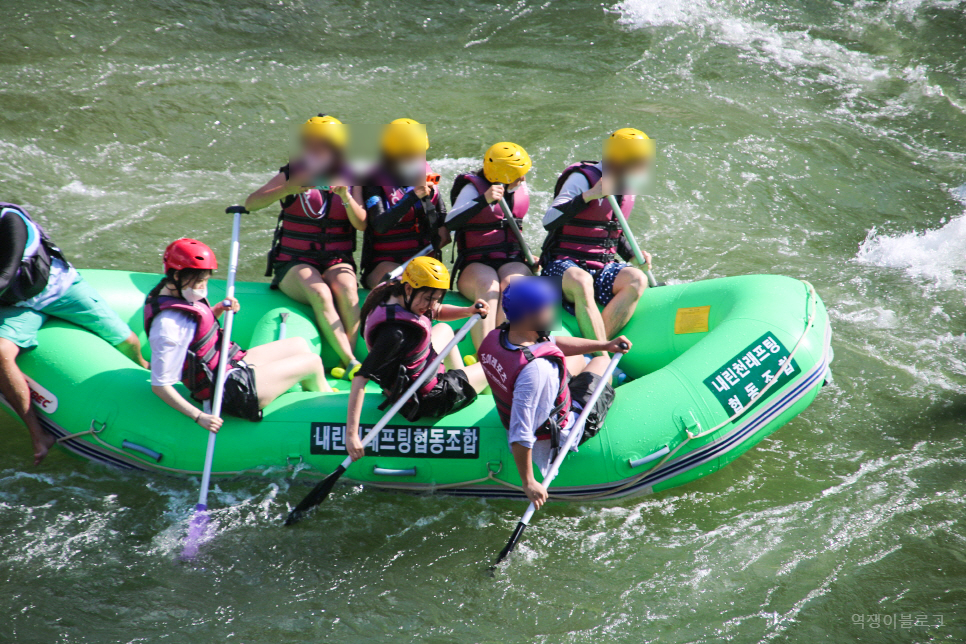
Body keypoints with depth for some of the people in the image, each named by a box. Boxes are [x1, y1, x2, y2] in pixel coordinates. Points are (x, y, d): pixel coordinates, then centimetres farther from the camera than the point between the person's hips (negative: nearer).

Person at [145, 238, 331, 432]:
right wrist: (199, 416, -29)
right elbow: (159, 385, -28)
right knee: (312, 361, 1)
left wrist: (218, 310, 0)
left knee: (299, 345, 22)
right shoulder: (168, 325, -29)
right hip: (232, 392, -10)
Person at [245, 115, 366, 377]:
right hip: (294, 263, -2)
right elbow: (251, 203, -8)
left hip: (337, 261, 2)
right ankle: (352, 364, -37)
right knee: (320, 294, -34)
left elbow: (362, 224, -3)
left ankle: (346, 361, -29)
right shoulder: (292, 175, 5)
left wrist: (346, 197, -21)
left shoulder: (349, 179, 10)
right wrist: (288, 189, -24)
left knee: (347, 291, -33)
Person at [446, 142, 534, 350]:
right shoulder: (473, 188, -6)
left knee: (511, 284, -33)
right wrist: (484, 200, -31)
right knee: (488, 286, -38)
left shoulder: (522, 190, 12)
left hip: (511, 262, 4)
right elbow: (450, 223, -23)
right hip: (475, 265, -4)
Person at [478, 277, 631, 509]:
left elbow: (553, 343, -1)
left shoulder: (493, 338, -17)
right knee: (601, 362, 19)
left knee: (578, 359, 31)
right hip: (559, 432, -7)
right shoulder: (536, 369, -44)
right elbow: (520, 435, -42)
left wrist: (604, 344, 1)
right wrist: (528, 483, -32)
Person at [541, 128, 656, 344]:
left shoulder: (627, 189, 13)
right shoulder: (583, 177, -10)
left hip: (604, 268, 6)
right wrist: (589, 196, -28)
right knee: (582, 281, -40)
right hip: (564, 266, -6)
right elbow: (548, 221, -21)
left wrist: (634, 254, 9)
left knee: (637, 280, -26)